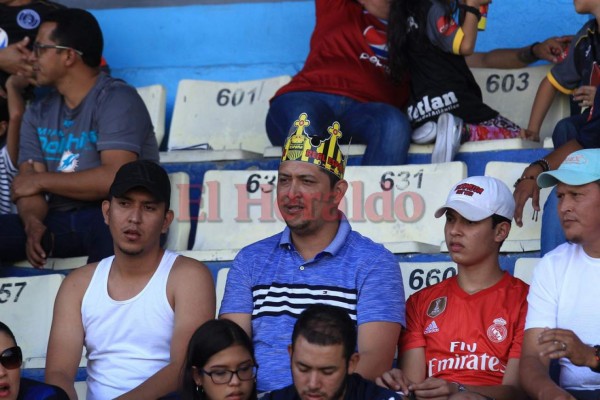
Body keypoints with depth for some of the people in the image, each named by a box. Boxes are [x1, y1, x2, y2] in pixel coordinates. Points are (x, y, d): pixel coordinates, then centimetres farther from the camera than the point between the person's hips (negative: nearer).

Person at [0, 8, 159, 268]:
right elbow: (27, 185, 6)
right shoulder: (38, 114, 16)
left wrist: (41, 180, -7)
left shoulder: (117, 100, -5)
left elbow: (115, 179, -19)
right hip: (59, 221, 7)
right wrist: (33, 223, -19)